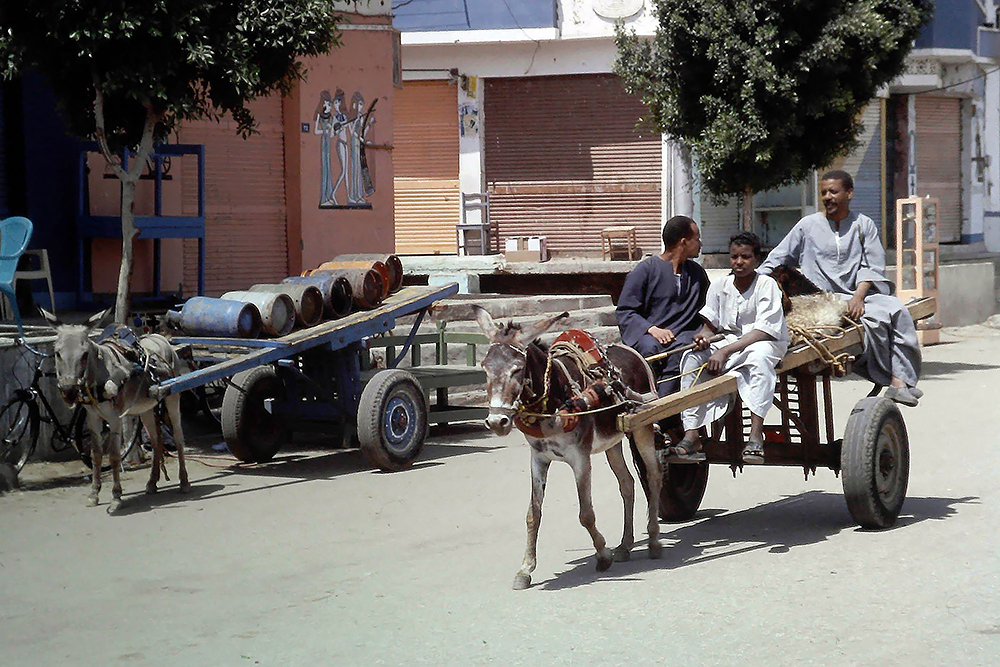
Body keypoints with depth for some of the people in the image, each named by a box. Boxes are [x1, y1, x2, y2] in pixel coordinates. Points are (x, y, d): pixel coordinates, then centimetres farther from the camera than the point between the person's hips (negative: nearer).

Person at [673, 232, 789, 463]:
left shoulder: (767, 285, -10)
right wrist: (704, 337, -17)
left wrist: (725, 351, -27)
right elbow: (710, 324, 10)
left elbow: (764, 331, -19)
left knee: (758, 357, -39)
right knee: (692, 357, -20)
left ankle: (756, 436, -44)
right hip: (727, 340, 5)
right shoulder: (719, 286, 5)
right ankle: (691, 436, -27)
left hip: (766, 341, -5)